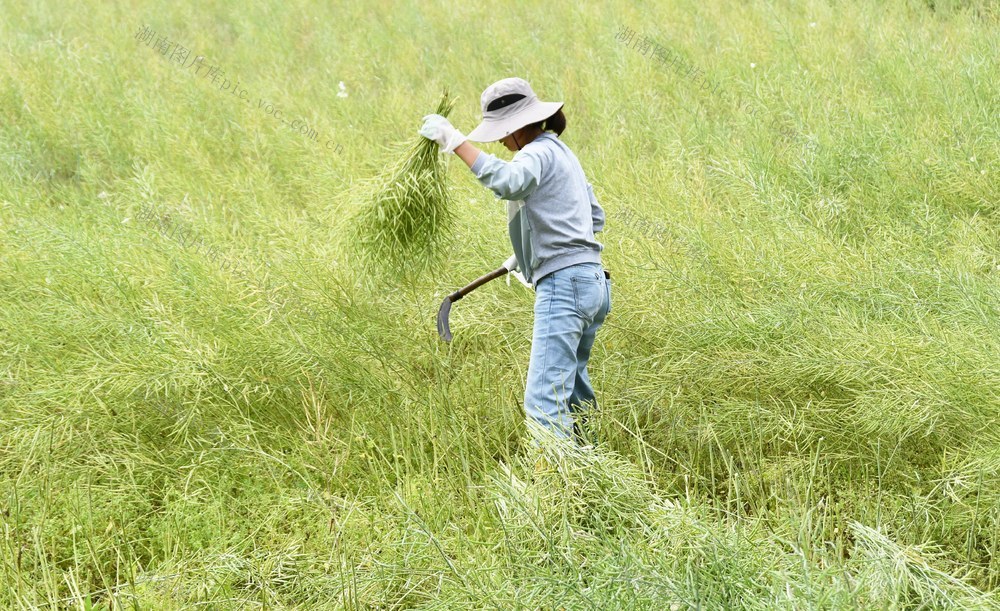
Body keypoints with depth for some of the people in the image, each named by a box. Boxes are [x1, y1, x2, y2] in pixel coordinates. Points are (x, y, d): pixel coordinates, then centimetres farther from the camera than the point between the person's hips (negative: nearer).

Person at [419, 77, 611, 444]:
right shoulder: (561, 152, 22)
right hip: (592, 282, 11)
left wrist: (456, 141, -29)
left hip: (563, 284, -11)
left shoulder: (538, 153, -8)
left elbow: (508, 183, -32)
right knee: (571, 388, 25)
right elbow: (595, 218, 29)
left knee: (544, 401, -17)